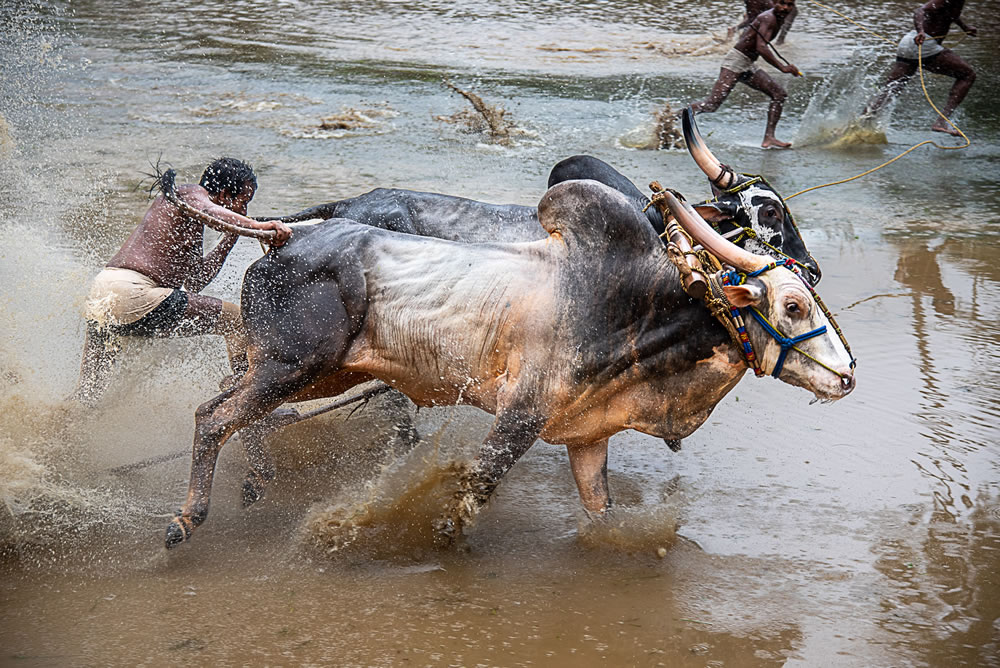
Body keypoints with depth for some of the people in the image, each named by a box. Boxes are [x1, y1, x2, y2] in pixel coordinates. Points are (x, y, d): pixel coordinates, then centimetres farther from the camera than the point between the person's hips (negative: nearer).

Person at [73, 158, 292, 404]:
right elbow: (206, 209, -21)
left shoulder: (191, 228, 29)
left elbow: (195, 282, 30)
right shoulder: (192, 192, 4)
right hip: (134, 294, -10)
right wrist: (256, 225, -34)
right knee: (235, 319, -2)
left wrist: (232, 235, 30)